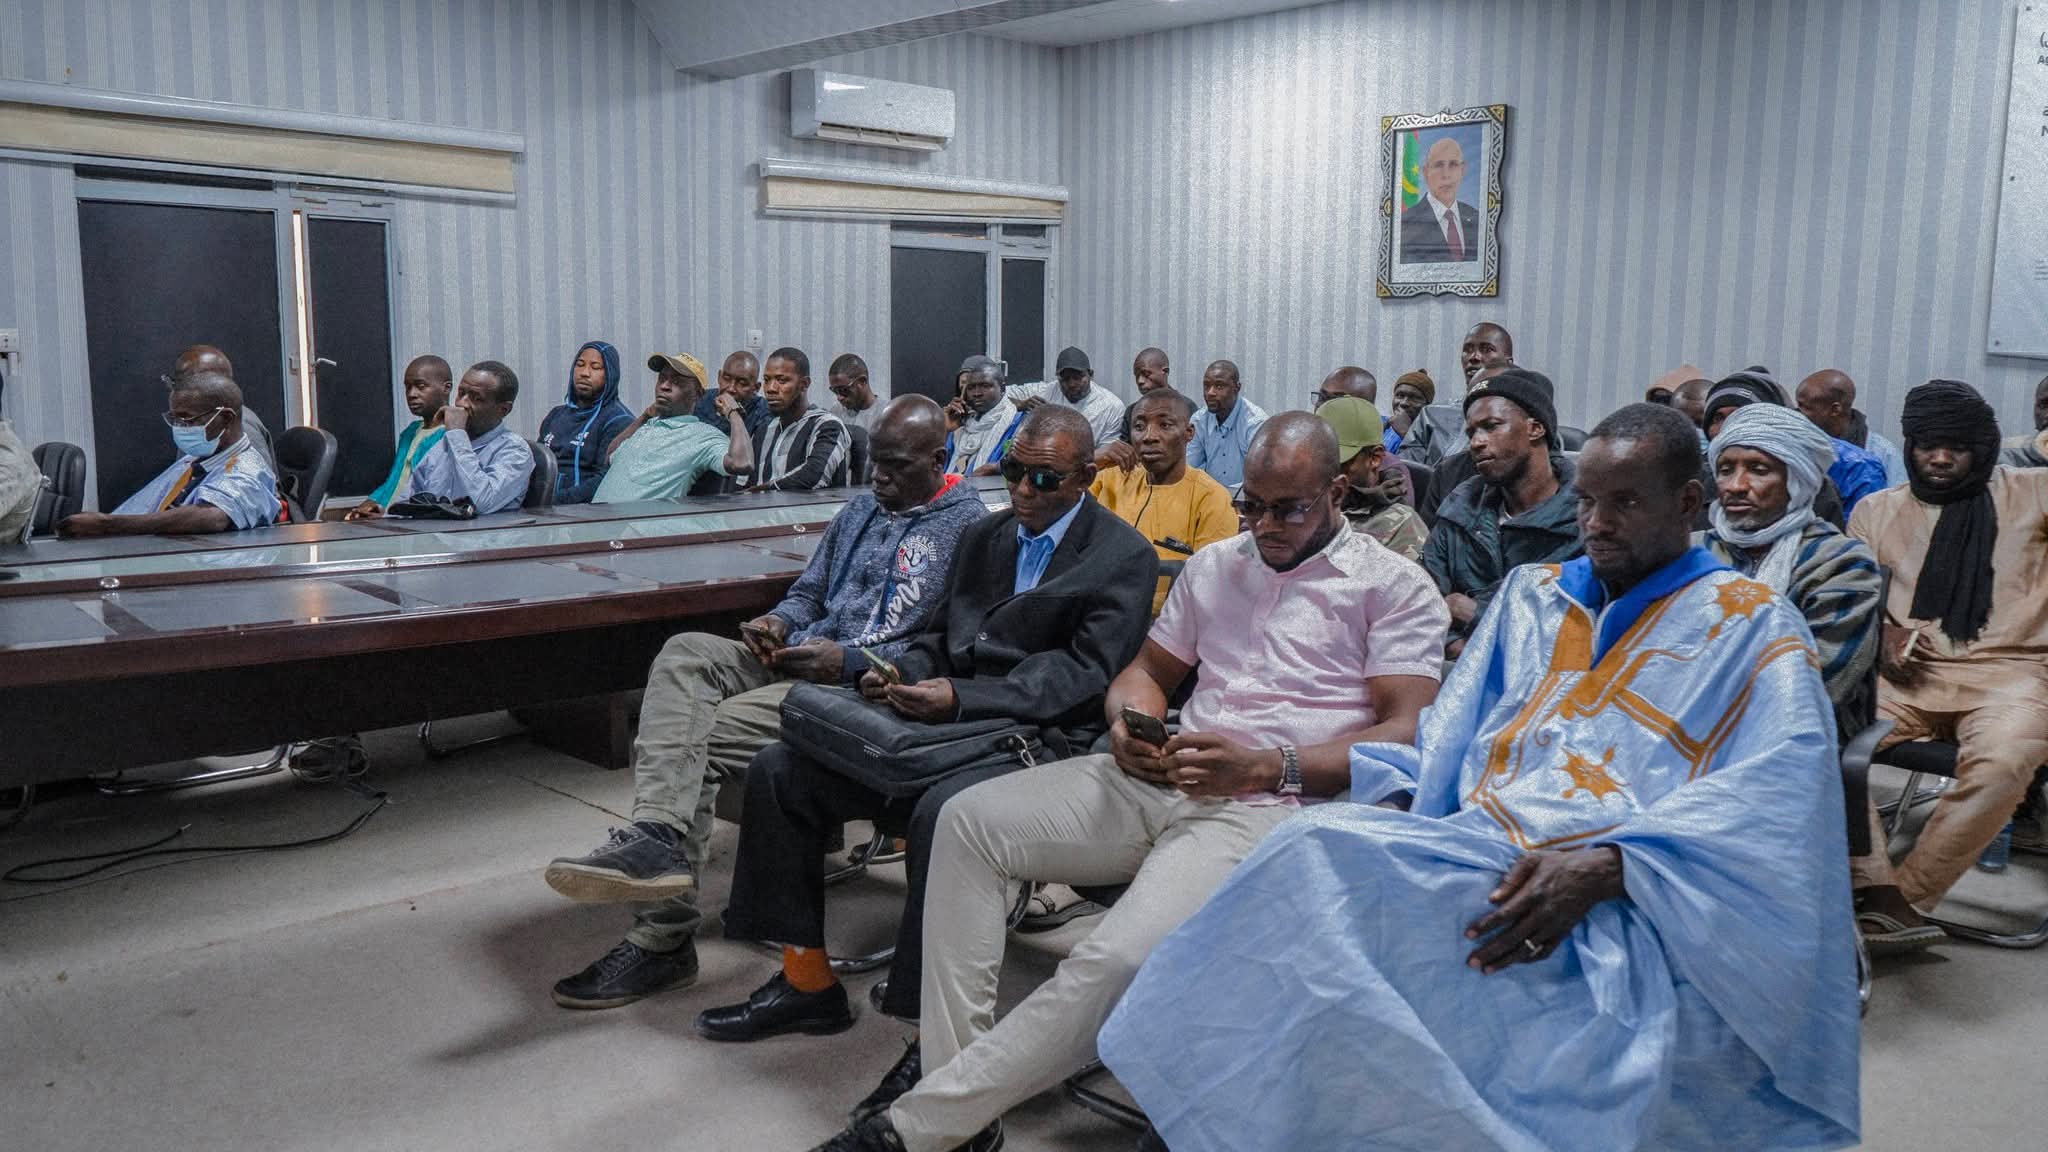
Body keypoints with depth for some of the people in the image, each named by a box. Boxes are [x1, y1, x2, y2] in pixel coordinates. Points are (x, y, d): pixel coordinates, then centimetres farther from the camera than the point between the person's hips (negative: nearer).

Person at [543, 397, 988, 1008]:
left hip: (862, 683, -8)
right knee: (684, 653, -20)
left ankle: (662, 938, -21)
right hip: (800, 654, 8)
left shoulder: (966, 526, -5)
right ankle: (658, 835, -36)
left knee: (698, 735, -23)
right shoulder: (862, 508, 21)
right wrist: (778, 622, 3)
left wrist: (849, 659, -19)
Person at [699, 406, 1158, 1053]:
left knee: (942, 812, -38)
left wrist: (961, 698, -22)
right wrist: (901, 675, -1)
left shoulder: (1124, 556, -2)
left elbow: (1086, 670, -12)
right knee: (778, 771, -3)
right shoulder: (981, 537, 21)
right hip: (949, 723, 7)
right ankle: (807, 983, 6)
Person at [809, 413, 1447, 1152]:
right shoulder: (1213, 565, 17)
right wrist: (1127, 724, -3)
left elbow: (1408, 736, -9)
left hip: (1272, 806, -6)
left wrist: (1265, 766, -20)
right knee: (969, 820, -11)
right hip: (1163, 780, 7)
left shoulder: (1395, 587, 0)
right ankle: (949, 1070, -10)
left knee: (1117, 959, -31)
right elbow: (1146, 671, 22)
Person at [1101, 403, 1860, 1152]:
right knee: (1323, 852, -27)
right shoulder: (1532, 595, 22)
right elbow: (1448, 735, 19)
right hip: (1476, 855, 5)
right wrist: (1392, 807, -3)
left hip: (1623, 908, -5)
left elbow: (1774, 803, -9)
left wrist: (1600, 869, -23)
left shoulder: (1755, 628, 5)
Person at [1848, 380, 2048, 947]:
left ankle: (1905, 898, -24)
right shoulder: (1876, 510, 16)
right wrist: (1881, 635, -4)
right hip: (1907, 672, 2)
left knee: (2003, 762, -36)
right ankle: (1875, 889, -30)